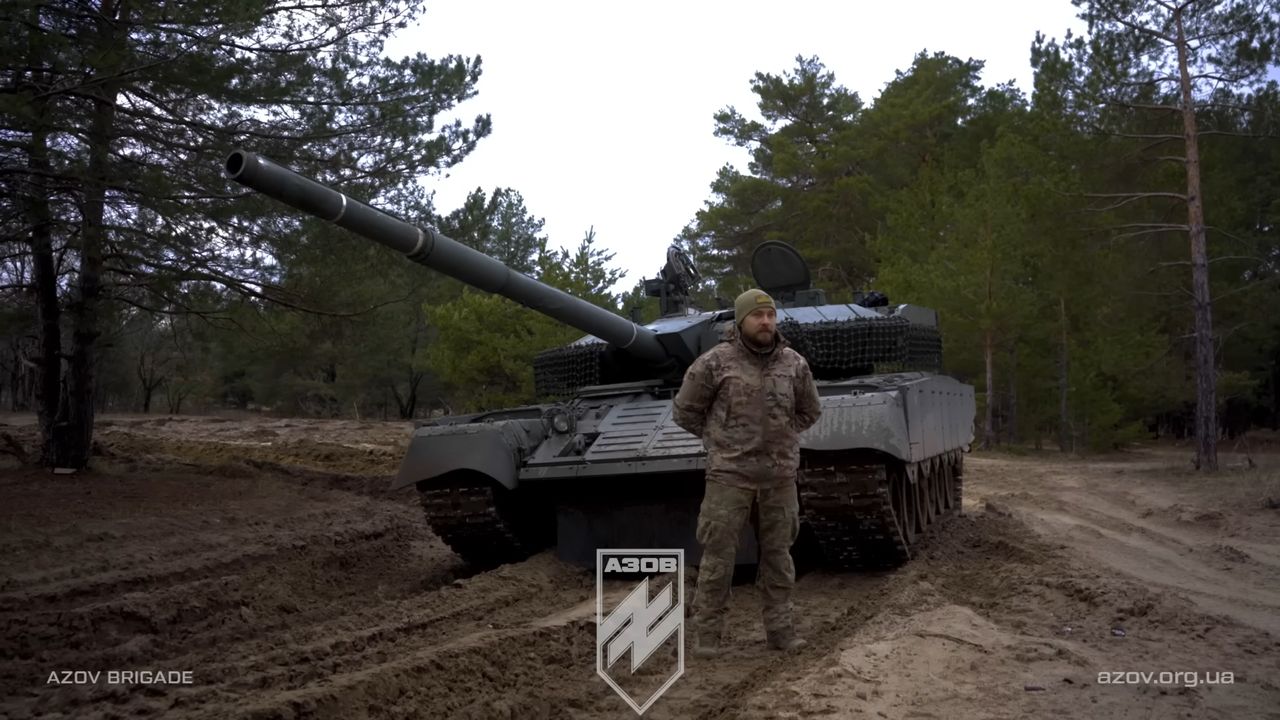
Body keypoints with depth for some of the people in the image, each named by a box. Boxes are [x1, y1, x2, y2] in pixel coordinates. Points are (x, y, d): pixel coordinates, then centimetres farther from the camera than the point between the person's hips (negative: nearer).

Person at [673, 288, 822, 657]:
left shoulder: (794, 363, 4)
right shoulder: (715, 362, -7)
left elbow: (810, 411, 20)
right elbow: (686, 410, 4)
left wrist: (783, 437, 10)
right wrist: (720, 439, 5)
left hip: (780, 473, 3)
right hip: (730, 473, -3)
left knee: (778, 554, 10)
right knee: (718, 554, -1)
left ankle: (780, 628, 21)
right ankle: (707, 632, 9)